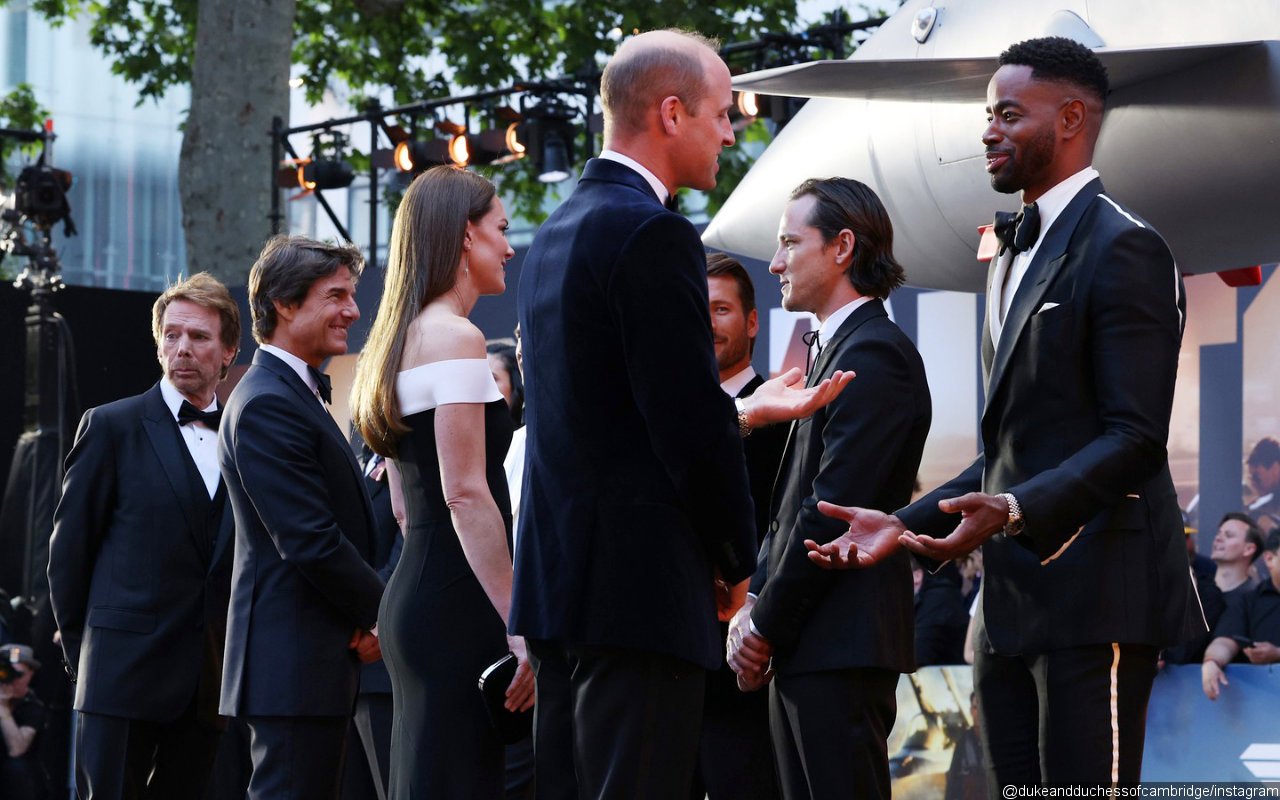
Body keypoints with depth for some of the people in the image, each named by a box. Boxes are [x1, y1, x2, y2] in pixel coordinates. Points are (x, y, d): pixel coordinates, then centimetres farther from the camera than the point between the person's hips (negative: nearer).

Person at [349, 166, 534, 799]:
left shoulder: (401, 339, 20)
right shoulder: (456, 338, -9)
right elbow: (466, 494, -17)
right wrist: (519, 623, -20)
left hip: (413, 594, 10)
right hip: (457, 603, -10)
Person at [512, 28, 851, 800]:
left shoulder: (558, 234, 17)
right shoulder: (654, 234, -13)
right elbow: (688, 428, -16)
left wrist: (744, 413, 23)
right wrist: (736, 562, -3)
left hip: (558, 581, 10)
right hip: (641, 585, -10)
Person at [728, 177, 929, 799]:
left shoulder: (875, 356, -11)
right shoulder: (834, 351, 20)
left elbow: (835, 508, -17)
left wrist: (765, 628, -12)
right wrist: (755, 604, 4)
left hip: (842, 647, -10)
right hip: (803, 648, 10)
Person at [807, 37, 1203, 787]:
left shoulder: (1122, 248, -8)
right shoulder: (1015, 257, 22)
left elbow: (1135, 438, -16)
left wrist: (1014, 510, -28)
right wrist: (906, 523, 13)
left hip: (1094, 591, -9)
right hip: (1013, 601, 9)